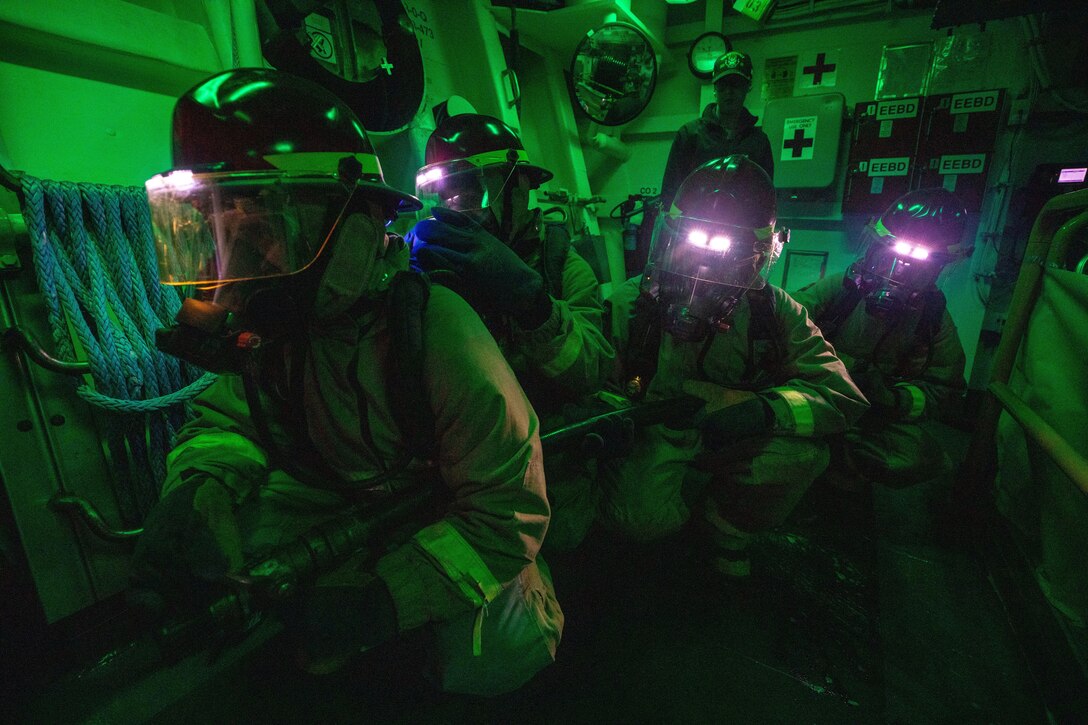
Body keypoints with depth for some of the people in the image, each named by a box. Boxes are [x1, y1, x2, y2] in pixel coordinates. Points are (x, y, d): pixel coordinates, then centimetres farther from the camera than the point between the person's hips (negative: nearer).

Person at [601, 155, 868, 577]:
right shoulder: (632, 303, -14)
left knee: (800, 452, -28)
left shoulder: (773, 311, -11)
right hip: (658, 436, -1)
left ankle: (726, 522, 5)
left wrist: (765, 408, -35)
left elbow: (843, 395, -15)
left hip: (737, 440, 2)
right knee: (638, 520, -28)